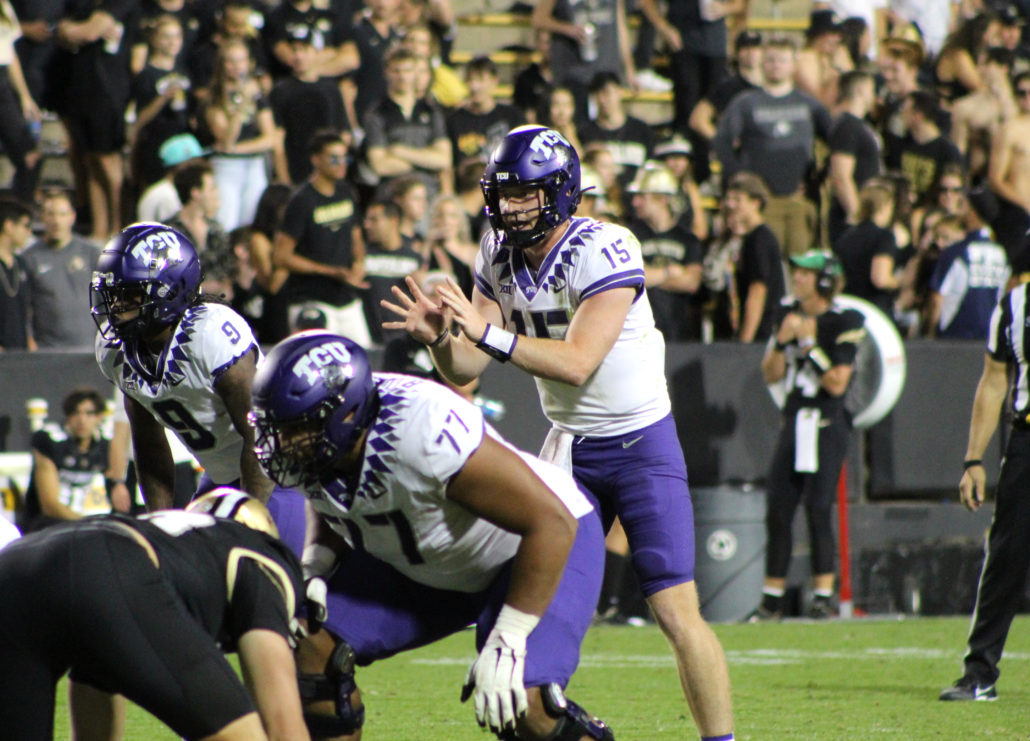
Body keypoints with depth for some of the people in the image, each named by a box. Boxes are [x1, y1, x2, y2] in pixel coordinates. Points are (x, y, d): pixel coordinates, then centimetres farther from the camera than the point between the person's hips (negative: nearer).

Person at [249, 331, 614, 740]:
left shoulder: (423, 430, -39)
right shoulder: (313, 446, -17)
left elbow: (551, 522, -34)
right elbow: (330, 510, 11)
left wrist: (506, 643, -32)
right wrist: (314, 570, -11)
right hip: (423, 568, 8)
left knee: (521, 705, -27)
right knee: (314, 647, -5)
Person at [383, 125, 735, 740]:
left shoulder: (606, 251, -22)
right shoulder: (500, 257, -1)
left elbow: (577, 363, -30)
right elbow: (465, 368, -1)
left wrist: (488, 333, -35)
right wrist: (439, 337, -23)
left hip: (642, 446, -6)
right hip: (570, 446, 6)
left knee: (678, 613, -11)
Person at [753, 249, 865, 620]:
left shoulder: (844, 323, -8)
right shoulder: (788, 314, 11)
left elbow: (837, 383, -13)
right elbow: (770, 374, 8)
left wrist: (810, 343, -16)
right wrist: (783, 339, -8)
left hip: (827, 425, -5)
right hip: (793, 421, 5)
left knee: (818, 508, -8)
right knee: (778, 509, 2)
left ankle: (824, 596, 0)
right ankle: (772, 599, 7)